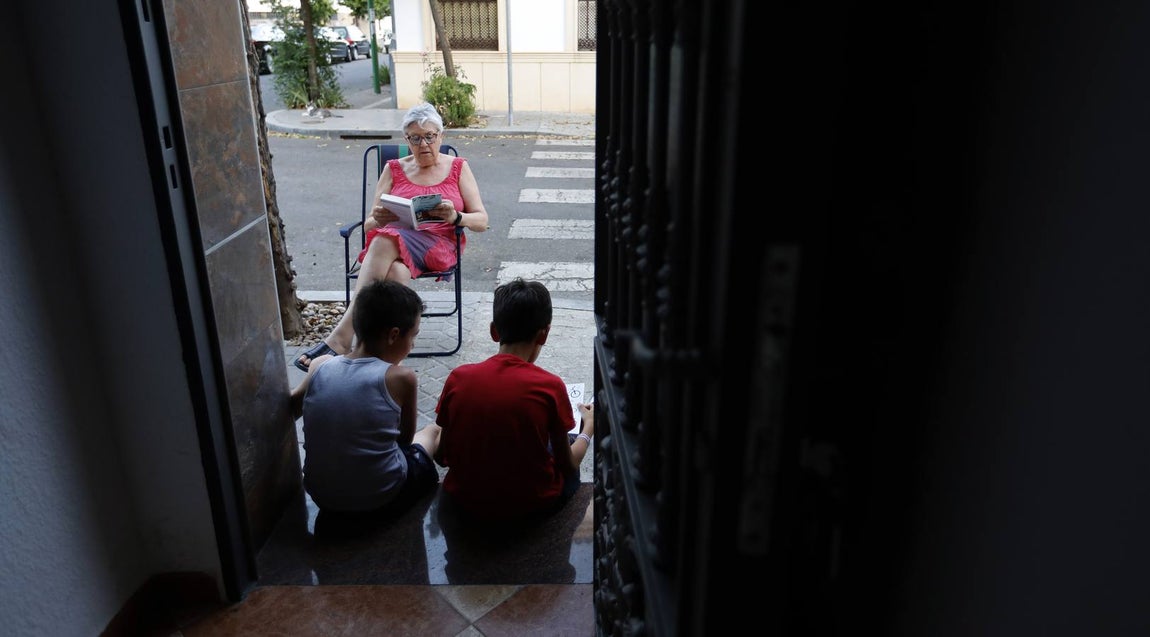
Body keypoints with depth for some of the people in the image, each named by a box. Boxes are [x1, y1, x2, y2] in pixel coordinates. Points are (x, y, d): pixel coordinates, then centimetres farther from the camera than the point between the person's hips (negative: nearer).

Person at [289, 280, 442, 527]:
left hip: (321, 496, 4)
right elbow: (406, 438, -2)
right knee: (434, 430, 21)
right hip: (382, 499, -3)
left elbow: (290, 409, 11)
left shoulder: (320, 366, -7)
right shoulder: (400, 377, -17)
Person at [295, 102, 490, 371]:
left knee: (385, 241, -35)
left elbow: (481, 221, 6)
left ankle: (342, 336, -38)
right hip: (391, 241, 2)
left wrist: (455, 216, -17)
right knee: (395, 272, -37)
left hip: (439, 244, -2)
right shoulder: (394, 169, 18)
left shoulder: (458, 167, 13)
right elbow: (369, 224, 13)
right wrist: (379, 219, -13)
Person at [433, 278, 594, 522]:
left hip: (464, 499, 3)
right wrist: (589, 428, 12)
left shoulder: (458, 378, -12)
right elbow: (568, 465, -7)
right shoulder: (550, 386, -18)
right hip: (532, 503, -2)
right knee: (571, 444, 24)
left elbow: (442, 457, -2)